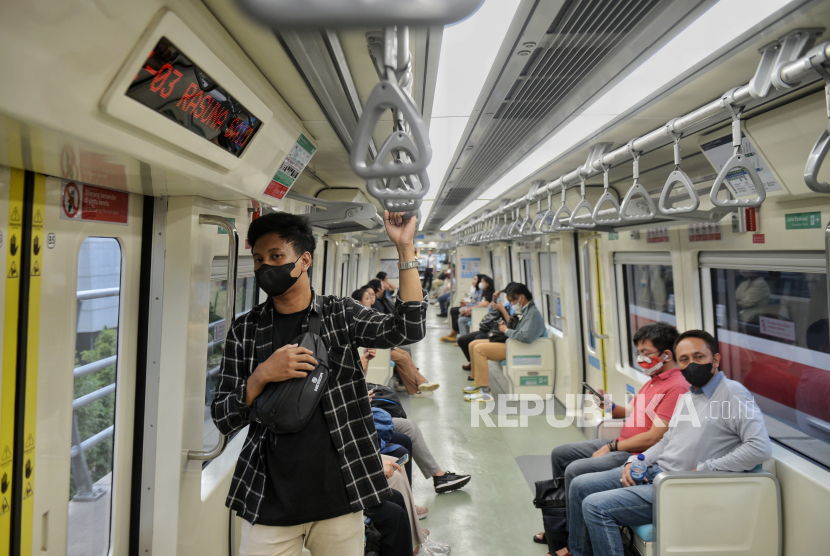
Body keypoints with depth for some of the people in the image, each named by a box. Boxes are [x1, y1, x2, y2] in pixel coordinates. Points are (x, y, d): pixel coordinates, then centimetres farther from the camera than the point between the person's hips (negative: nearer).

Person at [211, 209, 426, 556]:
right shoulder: (245, 331, 2)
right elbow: (223, 421, 3)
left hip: (339, 494, 0)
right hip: (268, 501, 1)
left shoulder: (341, 314, 1)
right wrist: (261, 377, -16)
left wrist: (405, 248, -18)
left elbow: (408, 329, -14)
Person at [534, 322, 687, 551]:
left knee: (575, 471, -24)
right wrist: (610, 406, -1)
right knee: (560, 454, 10)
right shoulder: (654, 379, 12)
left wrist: (612, 447, -14)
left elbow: (653, 438, -23)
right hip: (620, 444, 11)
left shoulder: (677, 387, -20)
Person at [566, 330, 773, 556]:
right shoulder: (687, 395, 16)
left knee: (596, 507, -19)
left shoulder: (732, 392, -12)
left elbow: (761, 448, -22)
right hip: (653, 471, 9)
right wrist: (635, 461, 5)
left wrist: (702, 470, -19)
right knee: (580, 486, 5)